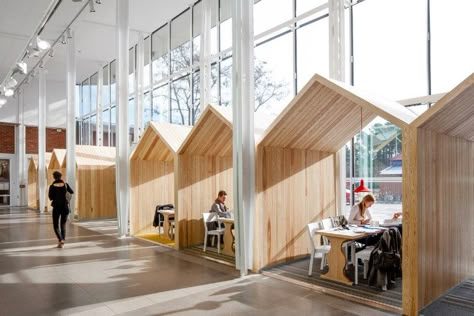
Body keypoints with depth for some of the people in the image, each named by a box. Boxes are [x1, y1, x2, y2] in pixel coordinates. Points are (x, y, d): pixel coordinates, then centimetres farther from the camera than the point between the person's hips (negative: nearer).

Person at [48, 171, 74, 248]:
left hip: (56, 207, -2)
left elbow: (50, 197, -10)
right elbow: (72, 192, 11)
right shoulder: (65, 184, -2)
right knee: (63, 224, 17)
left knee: (56, 226, 6)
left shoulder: (52, 186, -9)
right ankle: (63, 239, 11)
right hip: (65, 206, 2)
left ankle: (60, 240, -16)